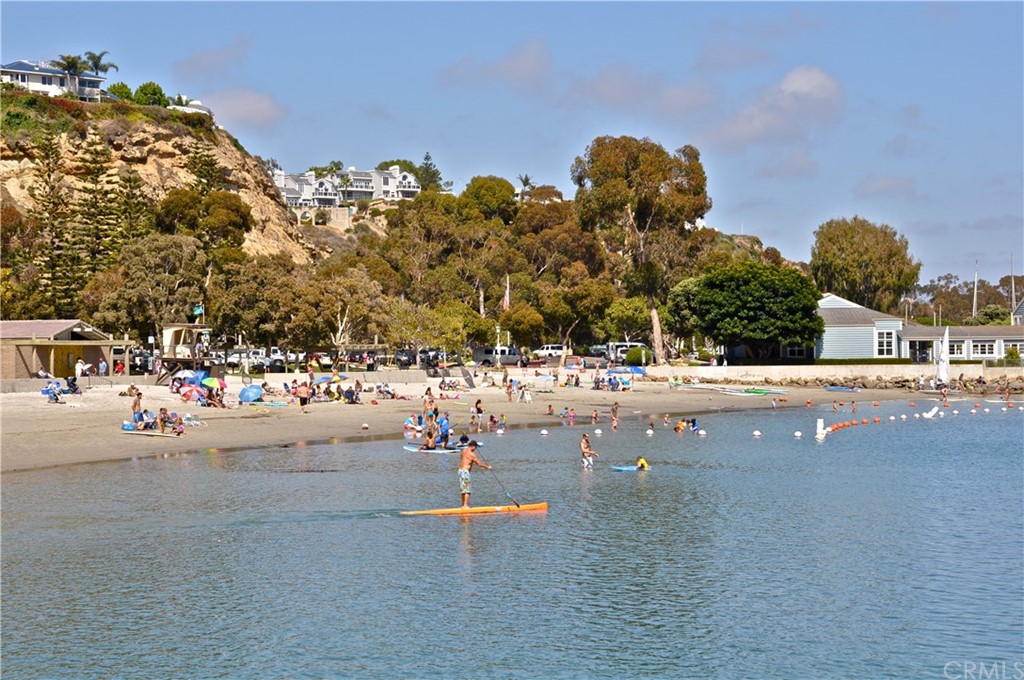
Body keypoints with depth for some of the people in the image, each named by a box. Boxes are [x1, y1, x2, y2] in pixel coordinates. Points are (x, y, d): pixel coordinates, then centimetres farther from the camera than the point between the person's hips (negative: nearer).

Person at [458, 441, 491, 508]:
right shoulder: (471, 454, -14)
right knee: (467, 490, -3)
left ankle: (463, 505, 22)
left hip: (460, 470, 9)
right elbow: (479, 463, -9)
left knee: (463, 489, 16)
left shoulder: (463, 451, 11)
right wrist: (487, 467, 4)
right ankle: (465, 505, -5)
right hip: (466, 472, -9)